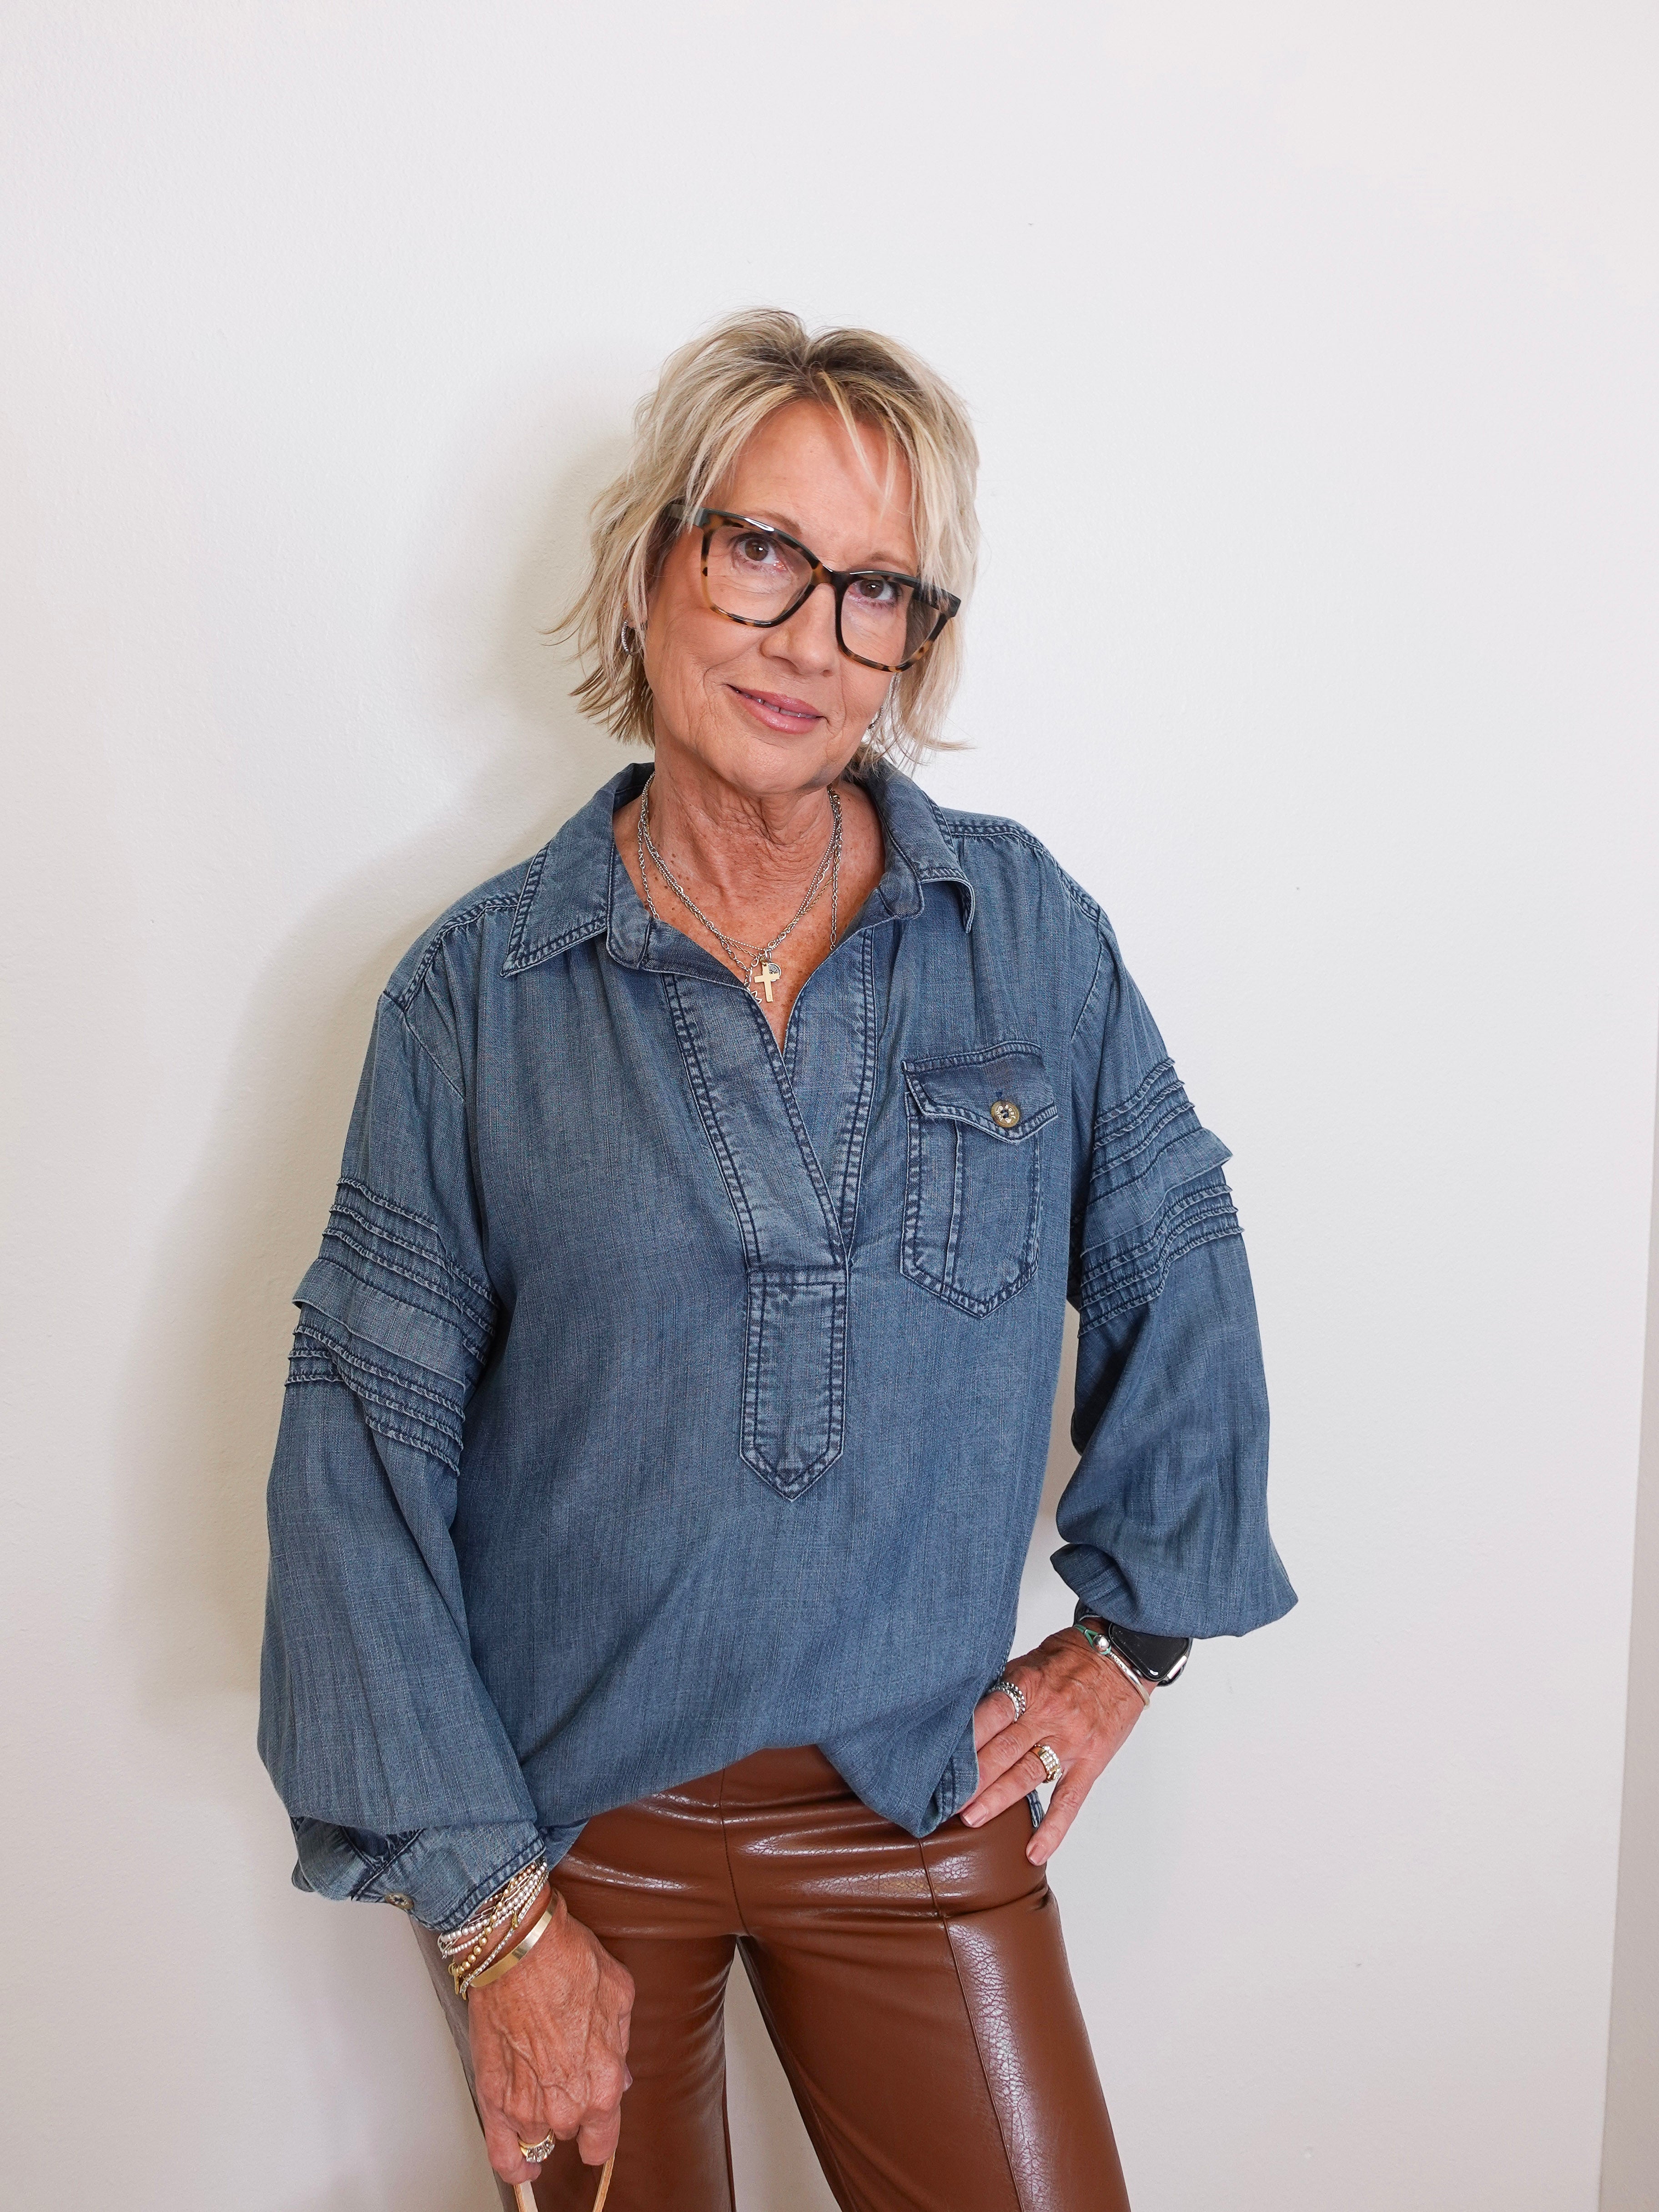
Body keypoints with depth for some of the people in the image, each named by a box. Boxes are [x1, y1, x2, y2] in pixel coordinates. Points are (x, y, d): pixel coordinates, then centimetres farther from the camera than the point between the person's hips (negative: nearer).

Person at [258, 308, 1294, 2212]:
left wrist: (1127, 1638, 6)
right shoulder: (483, 986, -8)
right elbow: (363, 1455, -8)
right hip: (565, 1807, 0)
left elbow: (1177, 1280, 7)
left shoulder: (1027, 928, -4)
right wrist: (492, 1906, -11)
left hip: (919, 1794, 1)